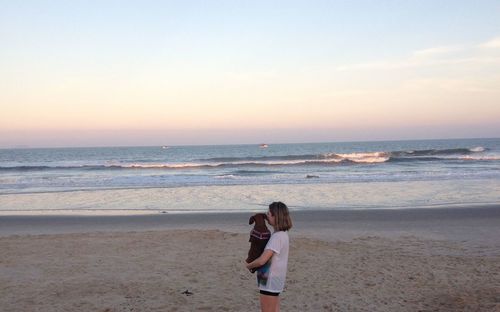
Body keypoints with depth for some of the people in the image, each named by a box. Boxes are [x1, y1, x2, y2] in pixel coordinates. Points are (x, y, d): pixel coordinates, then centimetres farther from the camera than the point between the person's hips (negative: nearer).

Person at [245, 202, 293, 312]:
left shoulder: (277, 236, -23)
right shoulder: (282, 234, 7)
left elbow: (262, 260, -26)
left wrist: (249, 265, -7)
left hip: (270, 280, -9)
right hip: (274, 279, 9)